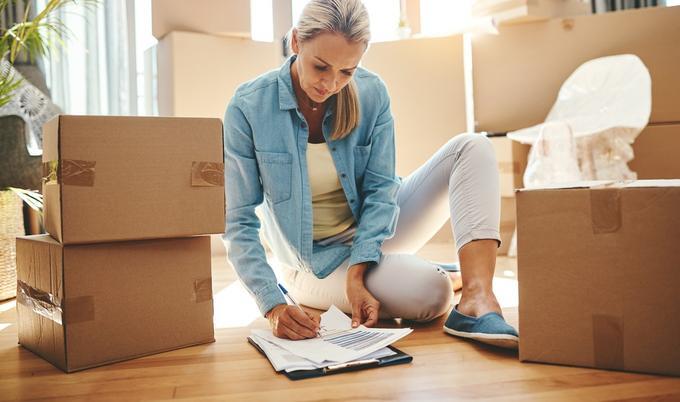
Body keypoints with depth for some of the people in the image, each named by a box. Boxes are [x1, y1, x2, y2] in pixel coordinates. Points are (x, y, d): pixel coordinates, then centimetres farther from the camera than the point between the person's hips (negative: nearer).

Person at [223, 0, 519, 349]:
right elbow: (240, 223, -17)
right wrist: (273, 306, -30)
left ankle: (477, 301, -32)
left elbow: (380, 190, -10)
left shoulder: (372, 94, -11)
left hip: (373, 233, 5)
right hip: (314, 260, -5)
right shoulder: (248, 107, -18)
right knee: (431, 291, -35)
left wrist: (356, 273, -24)